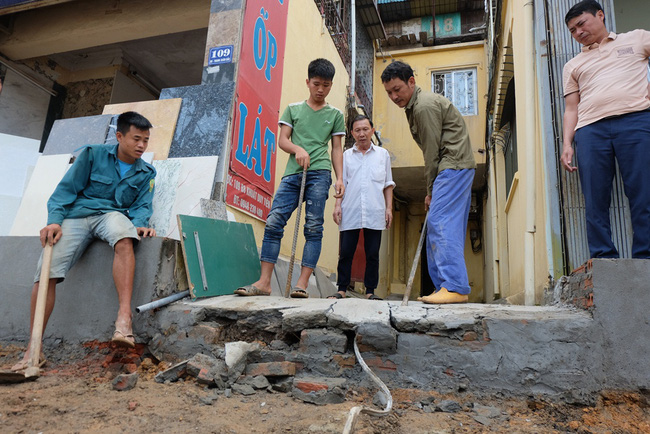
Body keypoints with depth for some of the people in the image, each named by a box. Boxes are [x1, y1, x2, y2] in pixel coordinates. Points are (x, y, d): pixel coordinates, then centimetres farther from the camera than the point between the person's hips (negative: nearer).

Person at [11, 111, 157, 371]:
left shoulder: (146, 173, 13)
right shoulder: (93, 154, 6)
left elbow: (141, 206, 7)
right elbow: (66, 189, 4)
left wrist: (139, 224, -16)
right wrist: (54, 220, -10)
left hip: (111, 215, 0)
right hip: (76, 216, 0)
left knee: (124, 239, -38)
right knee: (46, 271, -18)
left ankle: (124, 318, -44)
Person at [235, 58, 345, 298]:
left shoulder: (335, 114, 16)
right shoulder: (293, 109, 18)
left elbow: (337, 148, 12)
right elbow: (282, 140, 10)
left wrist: (340, 178, 0)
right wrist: (298, 149, -11)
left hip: (319, 173, -1)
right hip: (292, 173, 2)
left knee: (313, 227, -8)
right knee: (273, 222, -8)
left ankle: (302, 284, -7)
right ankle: (264, 282, -6)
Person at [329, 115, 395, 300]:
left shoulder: (382, 154, 14)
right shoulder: (346, 155, 14)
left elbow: (388, 184, 14)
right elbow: (341, 183, 13)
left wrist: (389, 208, 6)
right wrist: (337, 205, 2)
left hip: (375, 213, 0)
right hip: (350, 212, 0)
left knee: (373, 254, 2)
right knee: (345, 252, 0)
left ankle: (370, 291, 12)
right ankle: (341, 289, 8)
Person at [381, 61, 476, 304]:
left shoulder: (425, 106, -12)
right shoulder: (414, 107, 21)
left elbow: (432, 152, -14)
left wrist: (430, 191, -7)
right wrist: (432, 190, 11)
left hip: (454, 165, -10)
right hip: (456, 167, 10)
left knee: (441, 222, -17)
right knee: (442, 225, 6)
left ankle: (455, 287, -19)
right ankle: (446, 288, 8)